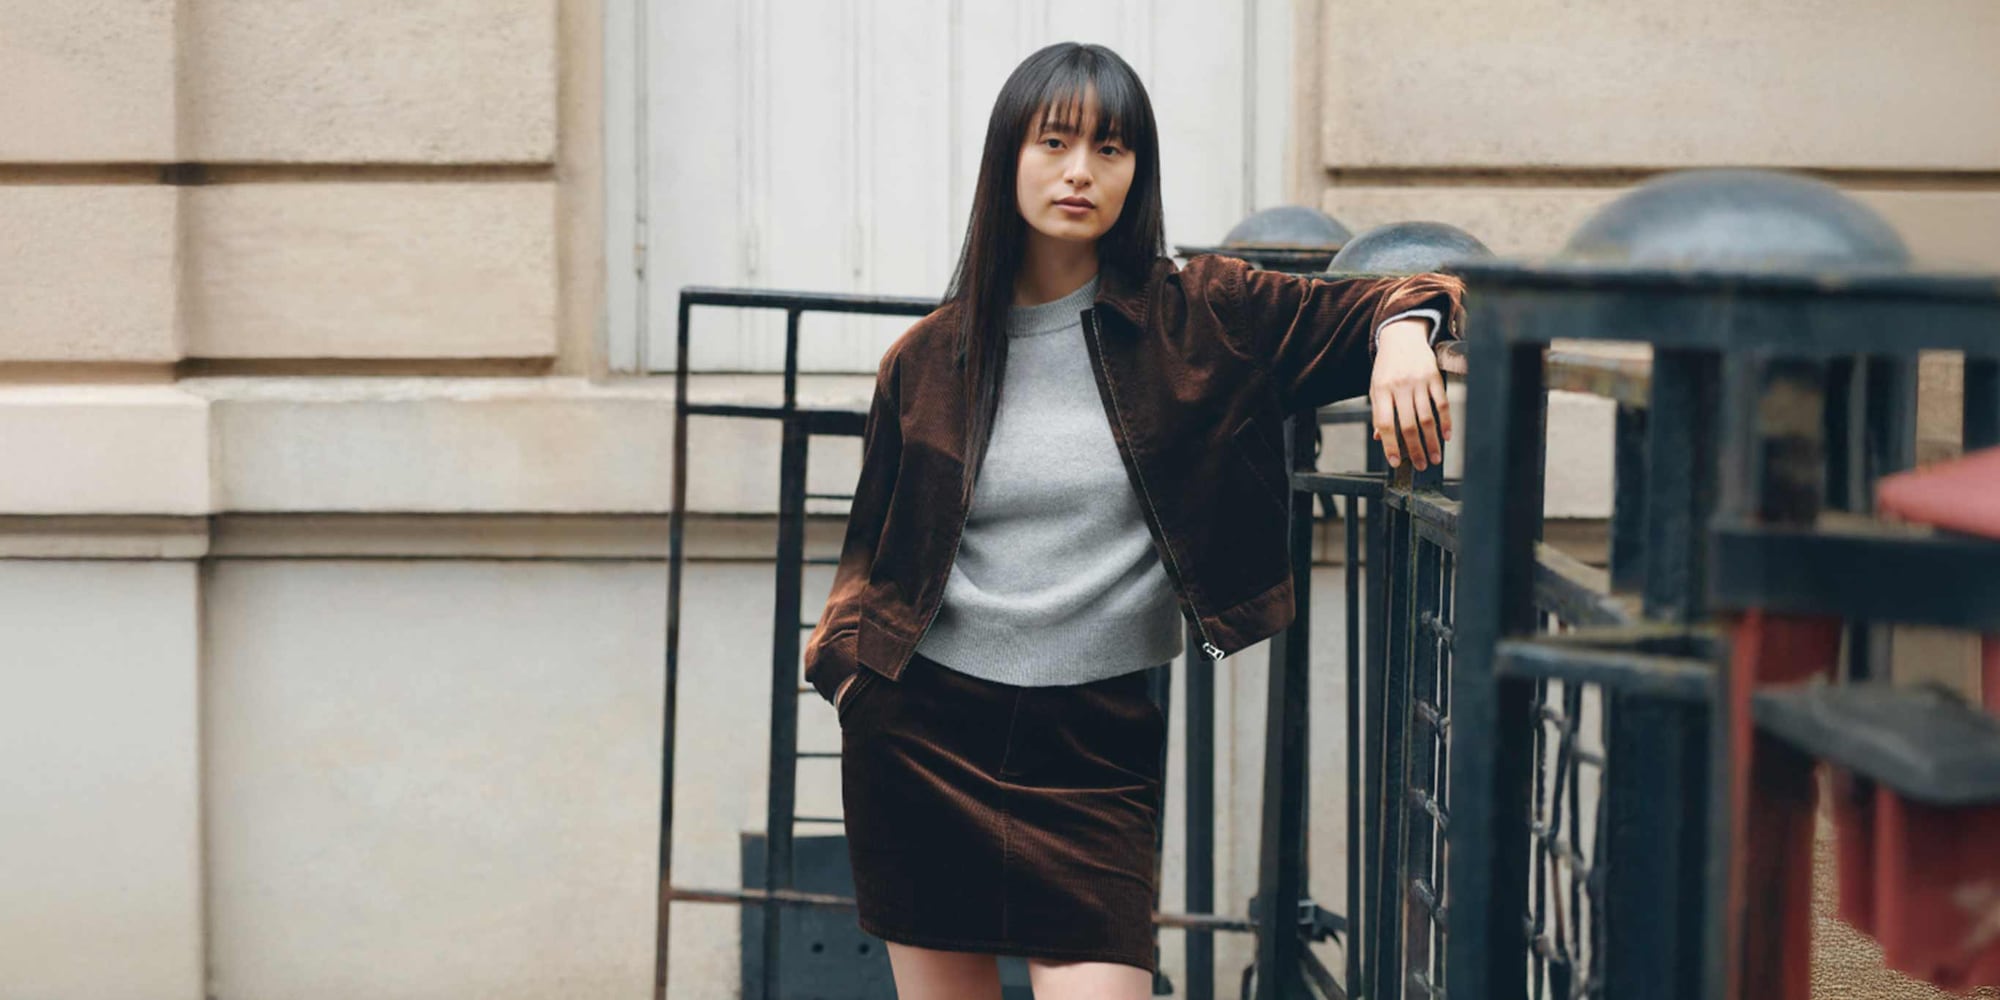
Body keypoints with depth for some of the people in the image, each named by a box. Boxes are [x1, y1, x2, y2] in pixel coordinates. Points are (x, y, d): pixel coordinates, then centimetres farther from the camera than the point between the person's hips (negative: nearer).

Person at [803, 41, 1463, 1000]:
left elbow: (1364, 307, 3)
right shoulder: (925, 360, 6)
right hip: (922, 731, 2)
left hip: (1098, 742, -2)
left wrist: (1402, 332, -19)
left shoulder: (1196, 318, 1)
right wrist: (842, 648, -2)